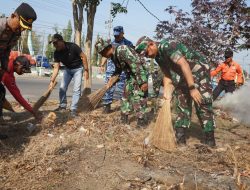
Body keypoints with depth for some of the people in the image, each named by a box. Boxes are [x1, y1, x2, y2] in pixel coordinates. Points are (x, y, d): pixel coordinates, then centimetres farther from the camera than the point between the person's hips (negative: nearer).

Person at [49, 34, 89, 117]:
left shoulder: (73, 47, -30)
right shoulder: (56, 53, -16)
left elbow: (83, 57, -19)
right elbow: (56, 68, -14)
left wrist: (86, 70, -18)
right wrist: (52, 81, -22)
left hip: (78, 68, -4)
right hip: (67, 69, 5)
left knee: (76, 89, -10)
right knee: (62, 88, 2)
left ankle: (73, 109, -6)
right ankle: (63, 106, 18)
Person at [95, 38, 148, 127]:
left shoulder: (122, 50, -27)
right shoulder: (113, 56, 4)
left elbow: (136, 65, -30)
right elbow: (118, 70, 20)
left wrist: (143, 82, -31)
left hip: (140, 73, -10)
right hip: (130, 74, 10)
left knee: (138, 98, -10)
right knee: (126, 96, 12)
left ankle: (142, 122, 0)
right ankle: (124, 119, 22)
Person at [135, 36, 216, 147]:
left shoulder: (167, 46, -25)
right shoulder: (158, 56, 3)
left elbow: (184, 65, -32)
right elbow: (167, 75, 4)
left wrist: (192, 88, -36)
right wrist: (167, 92, -10)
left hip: (199, 71, -9)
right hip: (182, 77, 9)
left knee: (203, 106, -9)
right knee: (182, 106, 6)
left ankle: (210, 141, -2)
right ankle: (180, 138, 10)